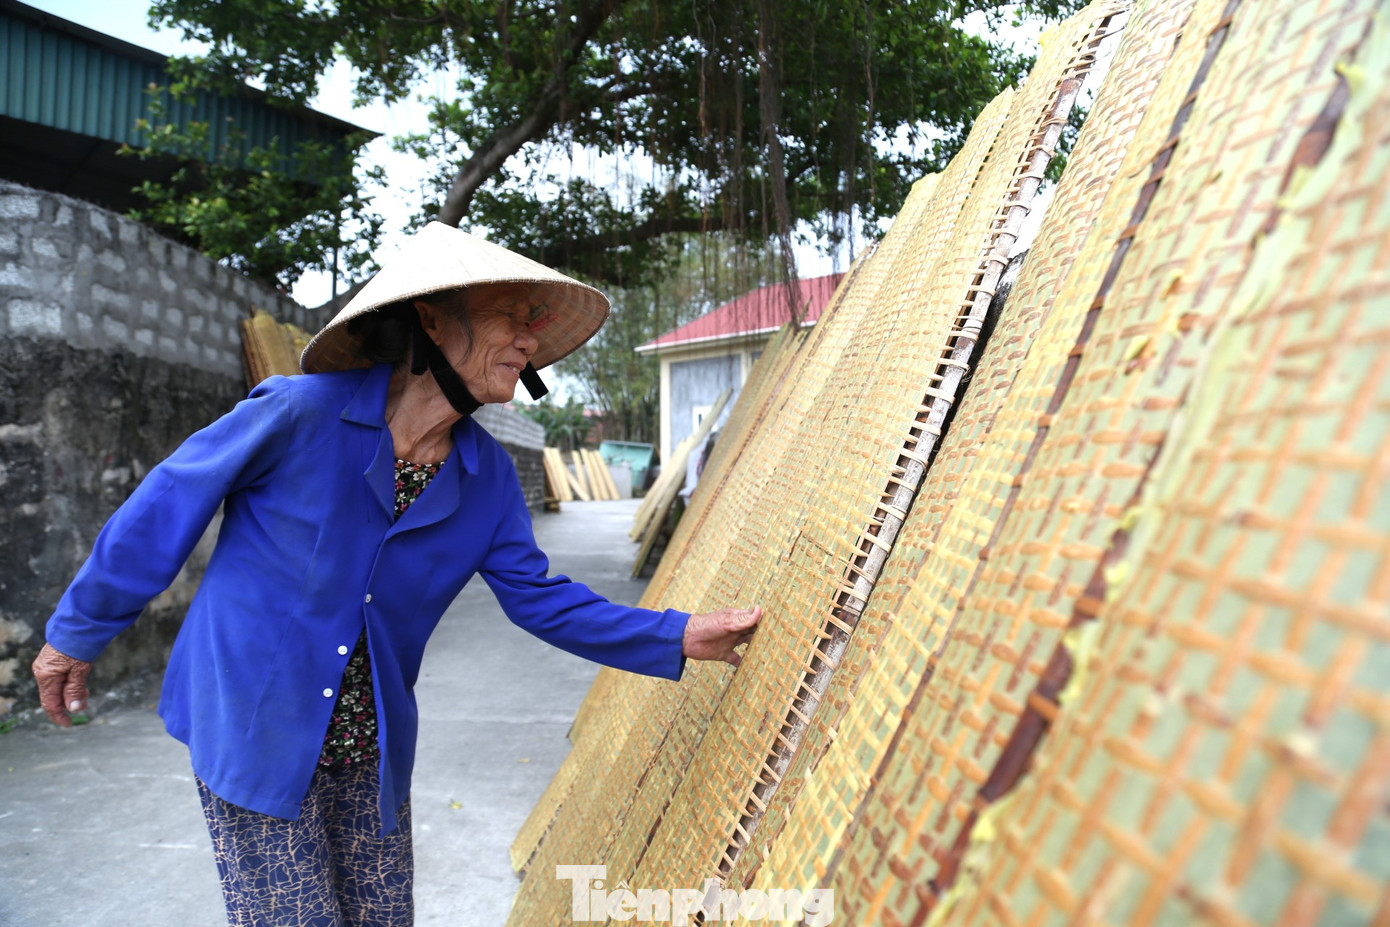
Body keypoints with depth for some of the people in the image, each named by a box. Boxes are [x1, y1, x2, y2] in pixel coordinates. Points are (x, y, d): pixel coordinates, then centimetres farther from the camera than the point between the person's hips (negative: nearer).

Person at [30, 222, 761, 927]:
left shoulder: (487, 477, -6)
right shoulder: (302, 412, -22)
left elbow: (540, 597, -1)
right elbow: (165, 508, -10)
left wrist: (676, 638, -9)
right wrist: (76, 632, 1)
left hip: (371, 748, 5)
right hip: (251, 729, -5)